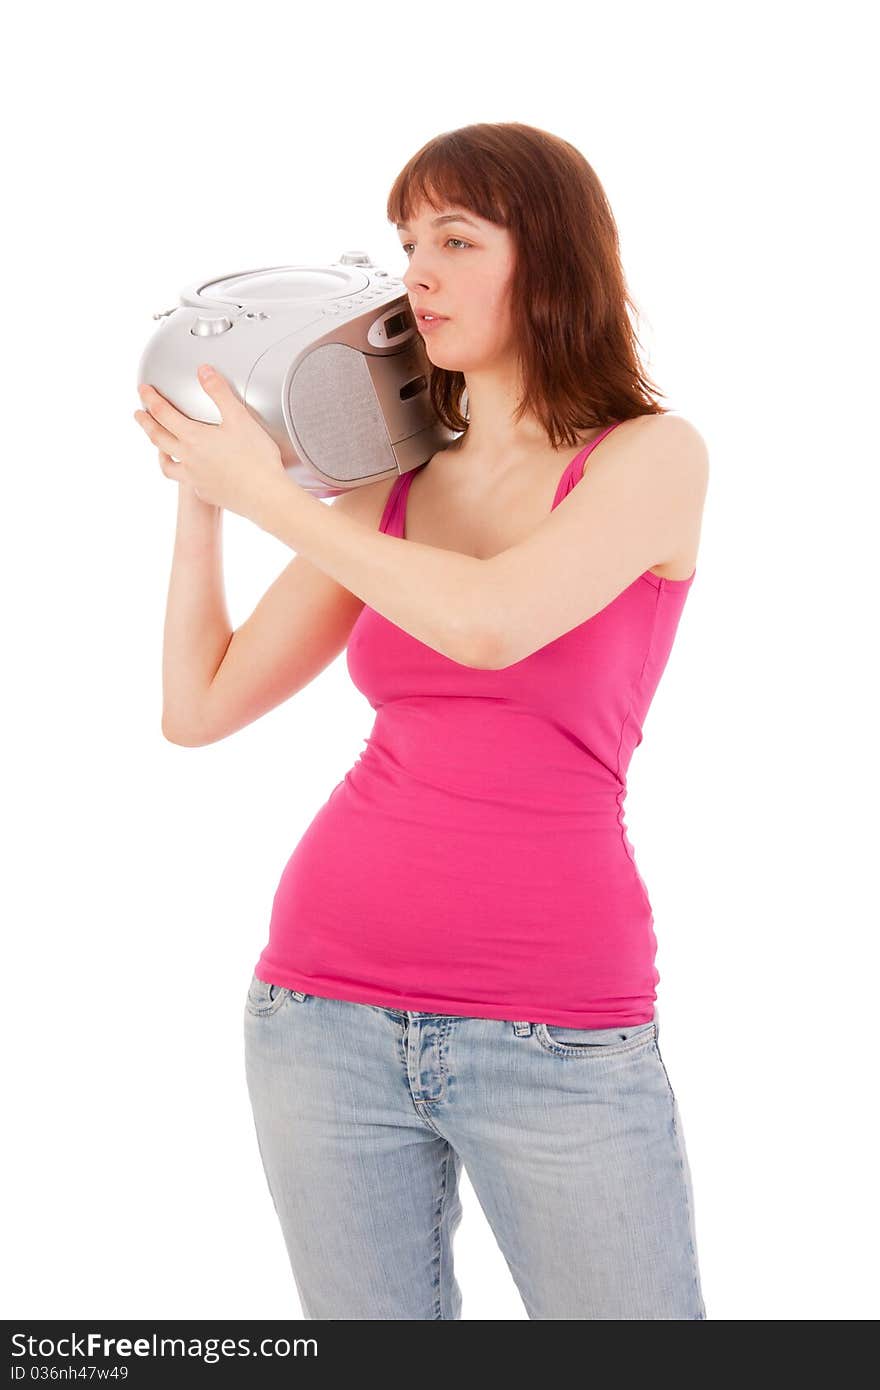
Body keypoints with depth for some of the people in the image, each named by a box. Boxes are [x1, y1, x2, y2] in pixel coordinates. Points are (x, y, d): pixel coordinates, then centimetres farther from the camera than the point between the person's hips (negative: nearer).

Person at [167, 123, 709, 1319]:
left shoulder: (654, 456, -3)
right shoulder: (388, 487, 9)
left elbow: (495, 624, -21)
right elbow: (202, 707, 9)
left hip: (563, 1038, -4)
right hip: (332, 1016, 4)